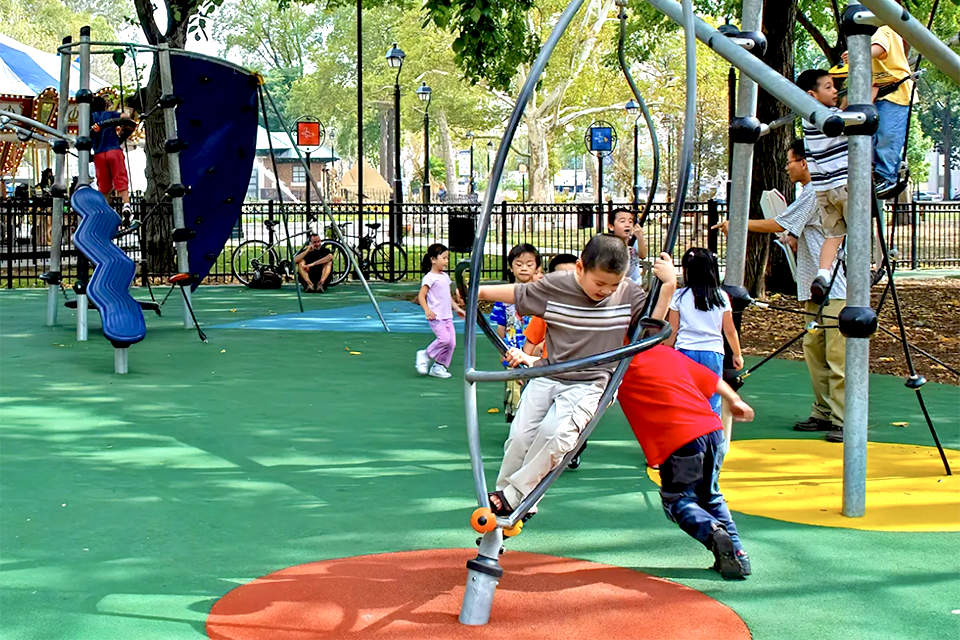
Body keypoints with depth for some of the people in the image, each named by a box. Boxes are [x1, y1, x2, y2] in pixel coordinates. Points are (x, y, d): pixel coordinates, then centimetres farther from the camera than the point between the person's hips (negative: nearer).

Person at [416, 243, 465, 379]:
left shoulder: (445, 276, 16)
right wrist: (427, 310, -27)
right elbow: (421, 296, -14)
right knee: (444, 338, -20)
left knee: (451, 342, 3)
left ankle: (439, 367, 14)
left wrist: (457, 308, 24)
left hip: (447, 316, 8)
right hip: (436, 317, -8)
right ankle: (425, 355, 1)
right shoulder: (430, 278, -10)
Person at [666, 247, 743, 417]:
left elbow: (672, 331, 2)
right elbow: (730, 330, 7)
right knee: (713, 403, 3)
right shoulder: (721, 297, 3)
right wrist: (737, 355, 20)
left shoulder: (679, 296, -1)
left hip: (686, 352, -1)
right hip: (713, 353, 1)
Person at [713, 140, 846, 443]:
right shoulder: (816, 192, 19)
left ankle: (843, 420, -11)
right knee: (813, 349, 10)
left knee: (837, 356, -11)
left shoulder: (813, 193, -12)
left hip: (835, 290, -11)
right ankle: (823, 413, 14)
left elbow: (777, 225, -9)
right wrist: (799, 241, 13)